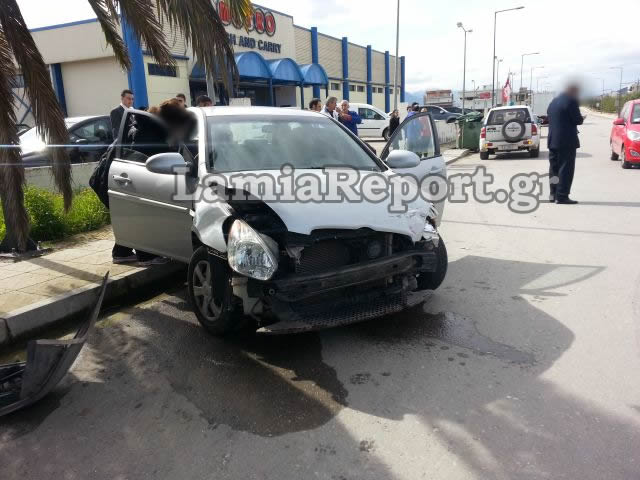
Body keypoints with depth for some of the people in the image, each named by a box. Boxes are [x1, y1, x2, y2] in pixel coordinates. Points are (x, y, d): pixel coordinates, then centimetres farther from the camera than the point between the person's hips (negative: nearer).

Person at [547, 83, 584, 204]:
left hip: (552, 140, 8)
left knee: (554, 168, 13)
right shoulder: (571, 101, -10)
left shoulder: (553, 101, 15)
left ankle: (554, 194, 18)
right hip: (567, 140, -8)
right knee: (566, 169, -5)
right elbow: (577, 120, -14)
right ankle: (562, 196, -7)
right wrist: (582, 119, 8)